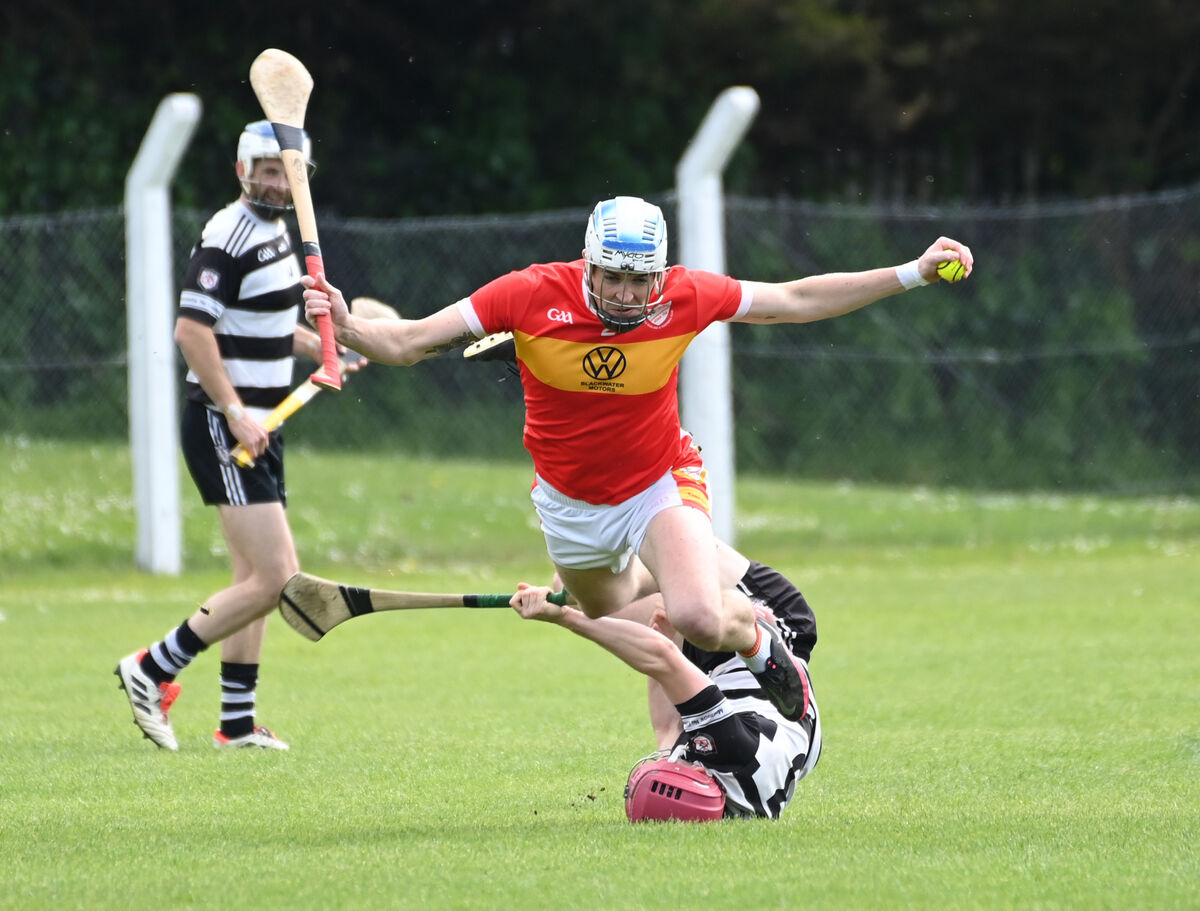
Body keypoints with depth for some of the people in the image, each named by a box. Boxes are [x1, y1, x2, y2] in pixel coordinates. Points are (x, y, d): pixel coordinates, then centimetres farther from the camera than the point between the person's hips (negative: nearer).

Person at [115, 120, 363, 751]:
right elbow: (192, 329, -22)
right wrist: (234, 412, -24)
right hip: (223, 430, -10)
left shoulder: (275, 232, 15)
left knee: (255, 578, 13)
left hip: (257, 427, 10)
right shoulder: (230, 236, -15)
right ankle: (153, 669, -6)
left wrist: (323, 348, 16)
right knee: (273, 577, -15)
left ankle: (237, 723, 19)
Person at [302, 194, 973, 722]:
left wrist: (913, 274, -10)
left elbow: (796, 300, -8)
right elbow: (408, 342, -20)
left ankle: (760, 641, 11)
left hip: (660, 482, -2)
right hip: (570, 500, 2)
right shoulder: (530, 296, -25)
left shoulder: (684, 298, -21)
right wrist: (345, 328, -40)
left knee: (699, 620, -25)